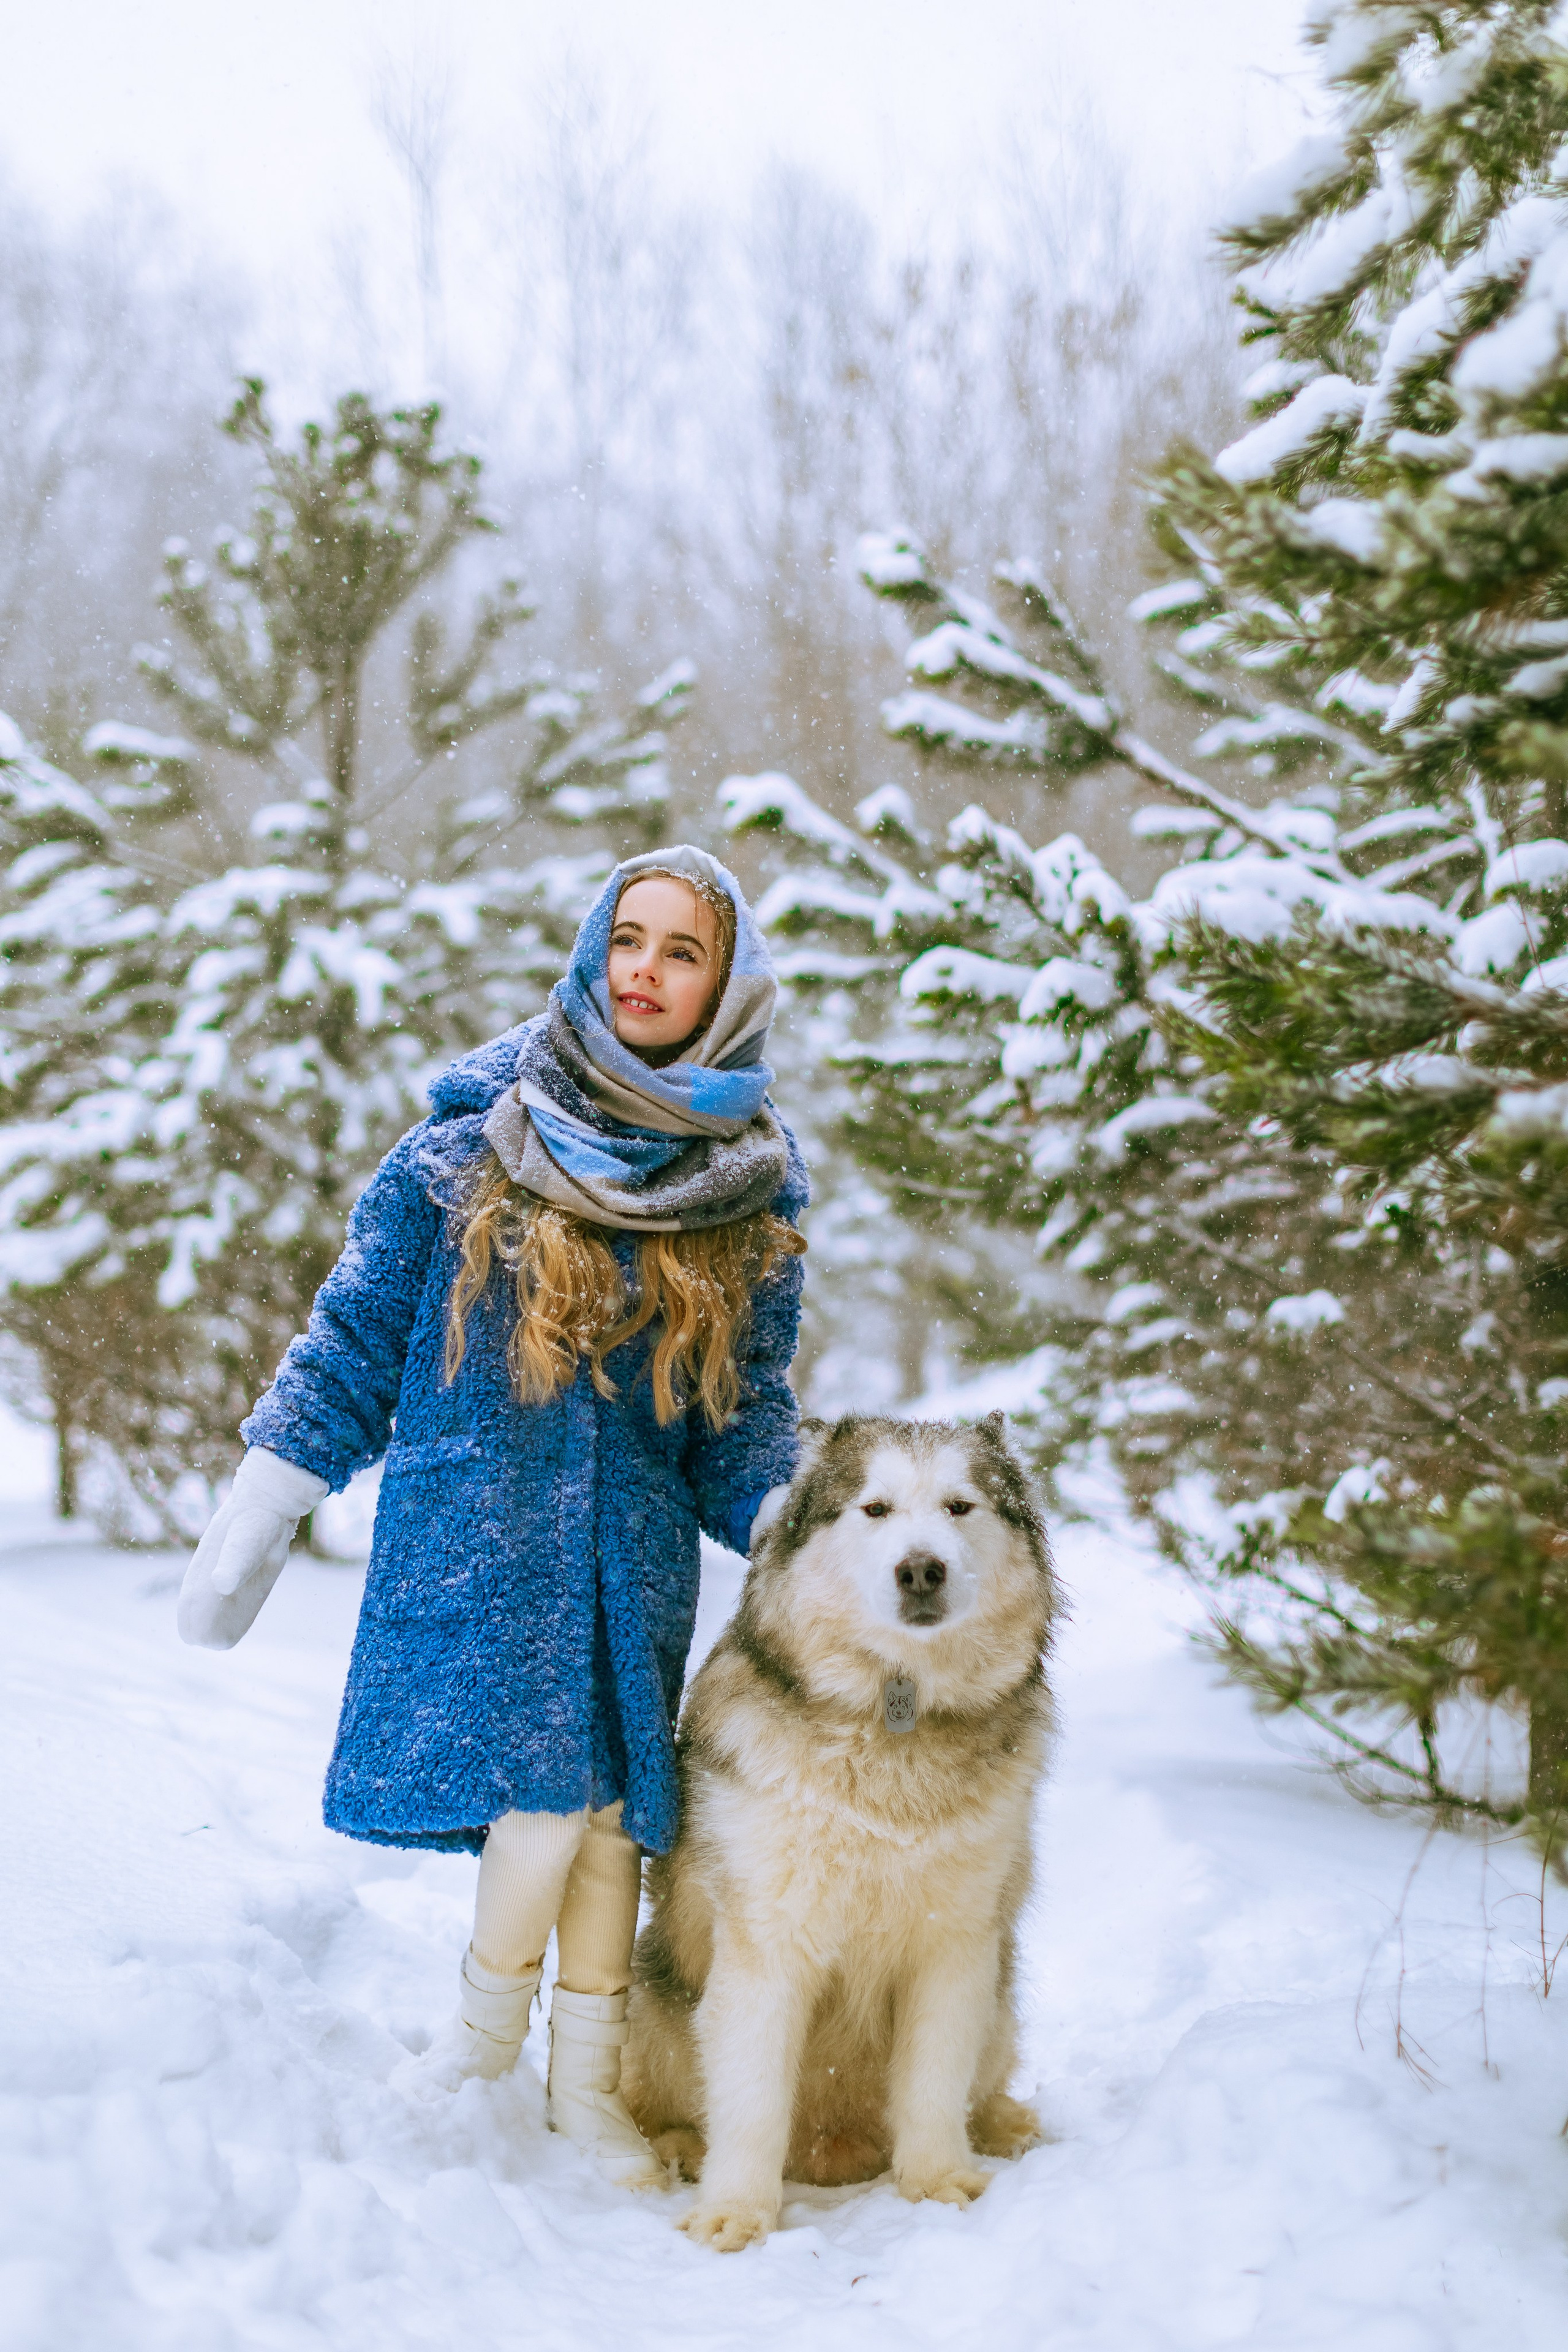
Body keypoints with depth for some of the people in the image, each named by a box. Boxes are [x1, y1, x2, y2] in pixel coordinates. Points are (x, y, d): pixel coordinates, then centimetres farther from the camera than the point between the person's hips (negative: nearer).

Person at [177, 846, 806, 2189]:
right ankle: (489, 2018, 15)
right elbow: (357, 1338, 2)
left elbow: (745, 1418, 9)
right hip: (473, 1532, -2)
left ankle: (587, 2079, 22)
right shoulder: (471, 1145, -1)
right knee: (547, 1791, -13)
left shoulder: (748, 1195, 5)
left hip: (635, 1549, 3)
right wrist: (257, 1512, -2)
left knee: (611, 1806, 4)